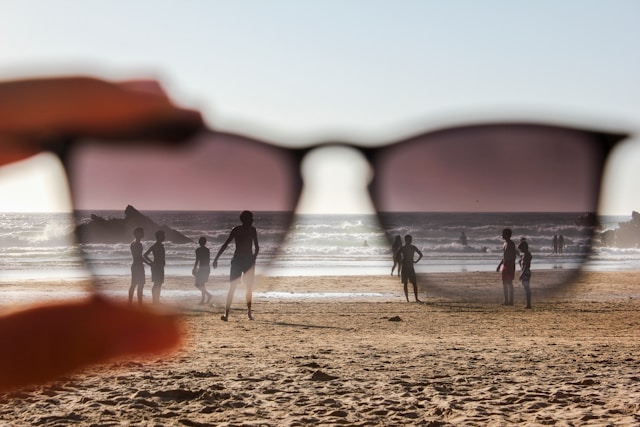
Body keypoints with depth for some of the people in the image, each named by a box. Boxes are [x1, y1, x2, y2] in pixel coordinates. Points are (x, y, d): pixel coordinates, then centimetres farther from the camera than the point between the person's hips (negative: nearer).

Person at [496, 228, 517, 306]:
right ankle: (506, 301, 13)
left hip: (510, 264, -10)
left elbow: (514, 255, -18)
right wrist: (499, 265, 25)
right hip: (505, 265, 10)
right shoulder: (505, 244, 17)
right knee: (505, 283, 9)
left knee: (509, 283, -8)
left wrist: (512, 265, -24)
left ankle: (510, 301, -6)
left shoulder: (511, 244, -11)